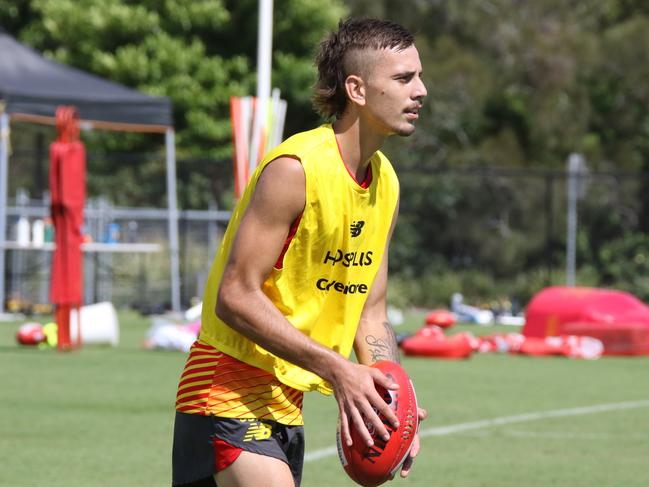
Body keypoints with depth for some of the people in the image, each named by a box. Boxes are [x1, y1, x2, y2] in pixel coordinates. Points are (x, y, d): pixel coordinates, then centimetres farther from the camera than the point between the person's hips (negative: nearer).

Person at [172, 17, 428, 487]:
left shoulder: (386, 183, 11)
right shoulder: (296, 169, -17)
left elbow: (370, 316, 16)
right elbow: (236, 297, -21)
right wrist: (335, 368, -24)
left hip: (287, 403, 9)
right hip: (230, 395, -9)